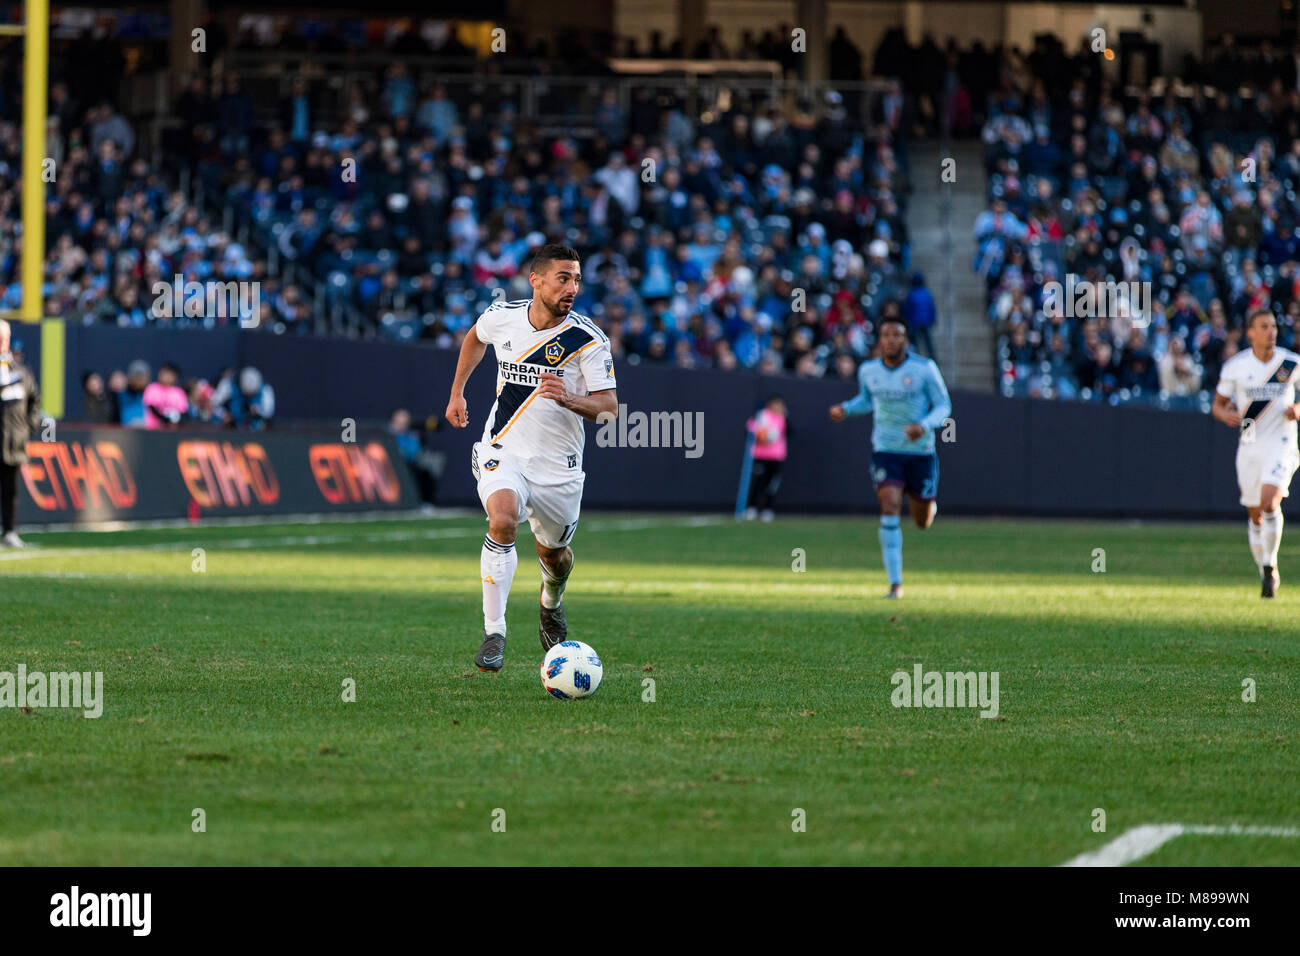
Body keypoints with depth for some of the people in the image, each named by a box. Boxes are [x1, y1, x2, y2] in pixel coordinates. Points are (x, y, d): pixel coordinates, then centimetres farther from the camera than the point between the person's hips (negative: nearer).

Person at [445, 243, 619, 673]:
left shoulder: (589, 340, -13)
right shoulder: (501, 317, -5)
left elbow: (609, 408, -15)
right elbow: (475, 337, 20)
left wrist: (569, 400, -33)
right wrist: (457, 392, 21)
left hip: (558, 464, 0)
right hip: (503, 452, 0)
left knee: (553, 552, 15)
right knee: (503, 521, -28)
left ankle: (551, 603, 53)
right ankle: (494, 633, -23)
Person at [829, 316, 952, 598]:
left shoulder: (924, 368, -10)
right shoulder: (868, 370, 0)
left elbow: (943, 406, -5)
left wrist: (924, 426, -25)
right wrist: (846, 409, -1)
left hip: (920, 452, -1)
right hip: (885, 451, 1)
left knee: (923, 522, 11)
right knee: (890, 509, -20)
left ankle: (930, 503, 53)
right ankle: (895, 583, -16)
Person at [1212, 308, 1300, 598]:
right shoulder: (1235, 366, -2)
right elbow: (1218, 405, 6)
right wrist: (1226, 415, -17)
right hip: (1250, 445, 2)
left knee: (1269, 501, -23)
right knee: (1255, 515, 7)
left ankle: (1269, 567, -9)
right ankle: (1267, 574, 24)